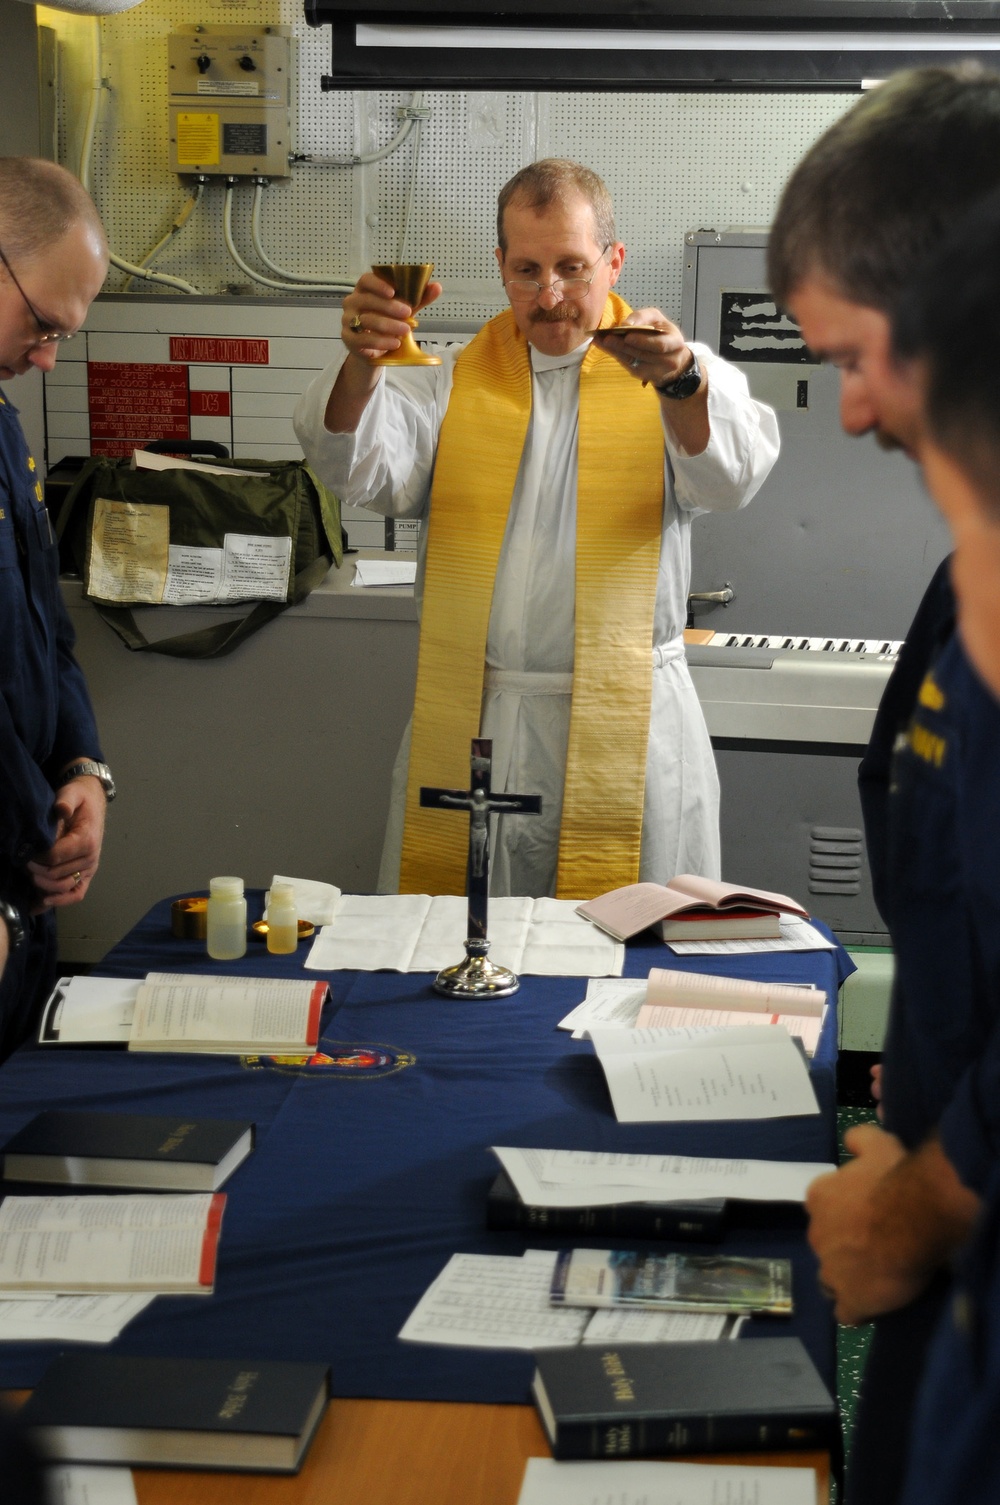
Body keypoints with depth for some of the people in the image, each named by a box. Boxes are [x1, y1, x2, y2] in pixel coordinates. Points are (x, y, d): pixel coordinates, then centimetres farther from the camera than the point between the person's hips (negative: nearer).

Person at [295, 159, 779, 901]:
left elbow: (730, 476, -16)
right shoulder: (457, 380, 12)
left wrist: (681, 379, -37)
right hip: (465, 725, 2)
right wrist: (361, 365, -24)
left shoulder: (676, 378, 4)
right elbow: (363, 469, -3)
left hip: (625, 730, -2)